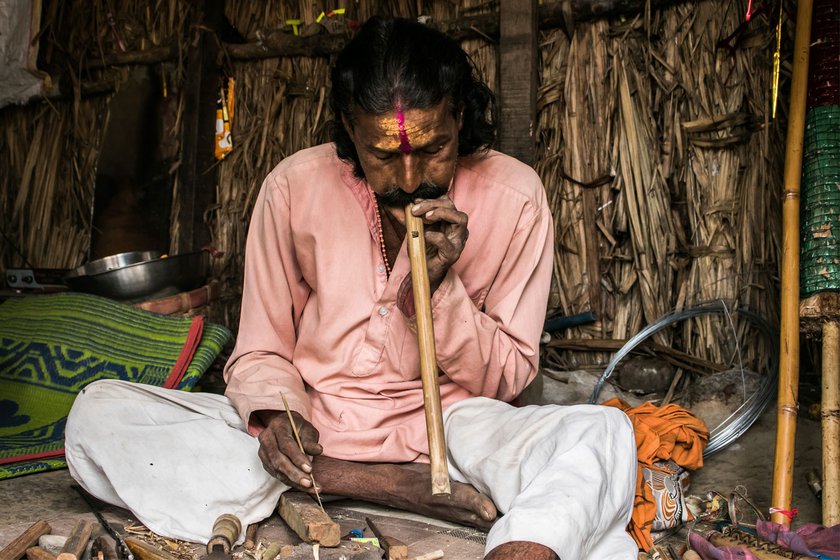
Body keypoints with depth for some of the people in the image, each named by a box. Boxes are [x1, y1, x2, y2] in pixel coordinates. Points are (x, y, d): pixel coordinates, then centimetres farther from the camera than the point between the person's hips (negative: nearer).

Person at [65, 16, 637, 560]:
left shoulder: (513, 196, -6)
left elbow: (507, 379, -1)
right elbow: (261, 351, 6)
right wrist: (274, 413, -18)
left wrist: (437, 285, -19)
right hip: (312, 424, 3)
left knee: (604, 434, -28)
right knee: (98, 414, -19)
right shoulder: (295, 186, -4)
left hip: (445, 422, -2)